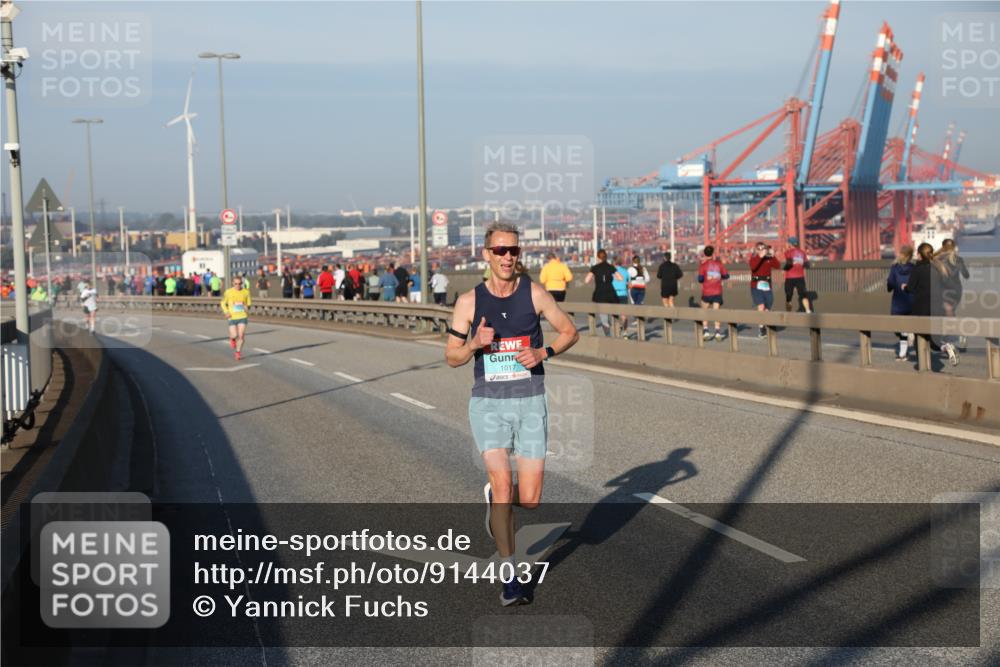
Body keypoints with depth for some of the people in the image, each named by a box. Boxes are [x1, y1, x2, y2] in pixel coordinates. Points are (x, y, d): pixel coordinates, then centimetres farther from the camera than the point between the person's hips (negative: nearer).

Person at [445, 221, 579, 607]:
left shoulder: (534, 293, -1)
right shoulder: (469, 301, -1)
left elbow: (569, 332, 10)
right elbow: (452, 358, 5)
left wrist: (543, 353, -9)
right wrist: (475, 344, -15)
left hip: (530, 403, 1)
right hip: (488, 404, -1)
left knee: (529, 499, -1)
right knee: (502, 481, -15)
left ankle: (495, 498, 36)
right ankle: (509, 576, -1)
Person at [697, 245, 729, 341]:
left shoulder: (703, 265, -6)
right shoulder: (719, 264, 1)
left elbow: (700, 279, -12)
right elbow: (726, 276, 4)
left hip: (706, 293, -2)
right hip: (717, 292, 2)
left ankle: (705, 331, 4)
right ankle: (718, 332, -8)